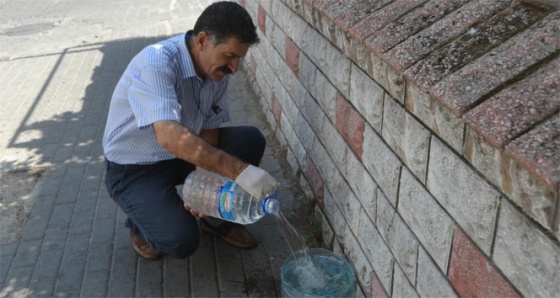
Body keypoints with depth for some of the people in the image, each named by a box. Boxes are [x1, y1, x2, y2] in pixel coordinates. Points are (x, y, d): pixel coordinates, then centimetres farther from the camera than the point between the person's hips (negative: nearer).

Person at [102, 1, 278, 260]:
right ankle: (141, 223, 10)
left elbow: (209, 130, -4)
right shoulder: (155, 63, -32)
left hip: (184, 157, 7)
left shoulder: (217, 70, -9)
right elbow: (170, 137, -45)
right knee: (181, 240, -25)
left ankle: (217, 217, 9)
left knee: (251, 140, -10)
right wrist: (239, 171, -49)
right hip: (134, 170, -6)